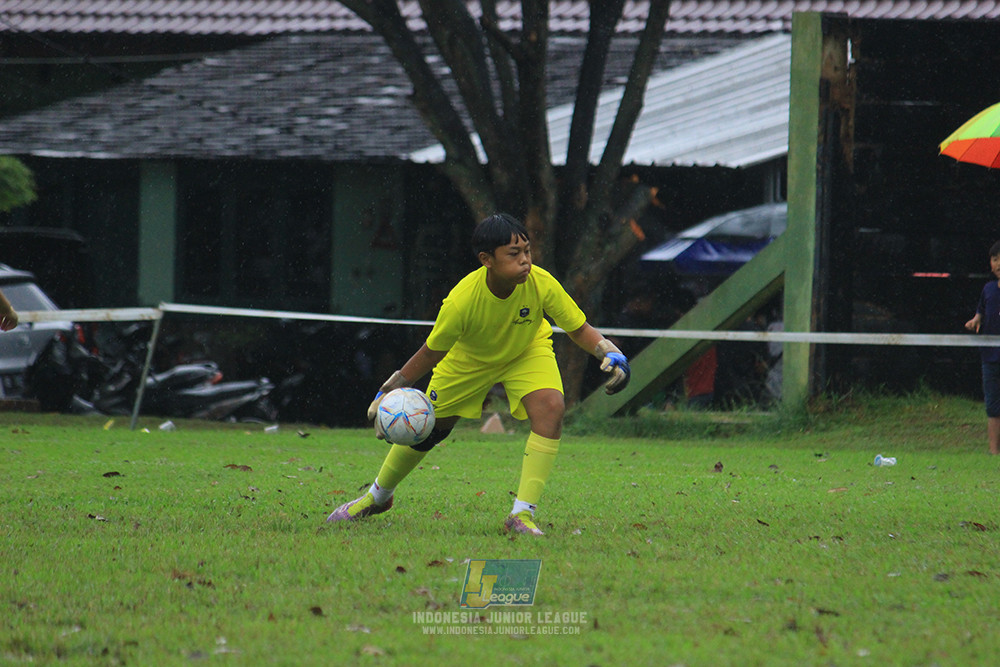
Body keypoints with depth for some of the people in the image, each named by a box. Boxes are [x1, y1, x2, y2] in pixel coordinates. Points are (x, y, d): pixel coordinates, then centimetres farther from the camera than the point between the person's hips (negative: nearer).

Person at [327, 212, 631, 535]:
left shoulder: (541, 283, -35)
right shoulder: (461, 301, -38)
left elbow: (579, 329, -20)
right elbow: (431, 354, -21)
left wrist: (612, 354, -37)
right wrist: (387, 393, -19)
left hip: (526, 351, 1)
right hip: (469, 357, -1)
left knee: (551, 408, -27)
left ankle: (522, 515, -22)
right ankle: (377, 496, 39)